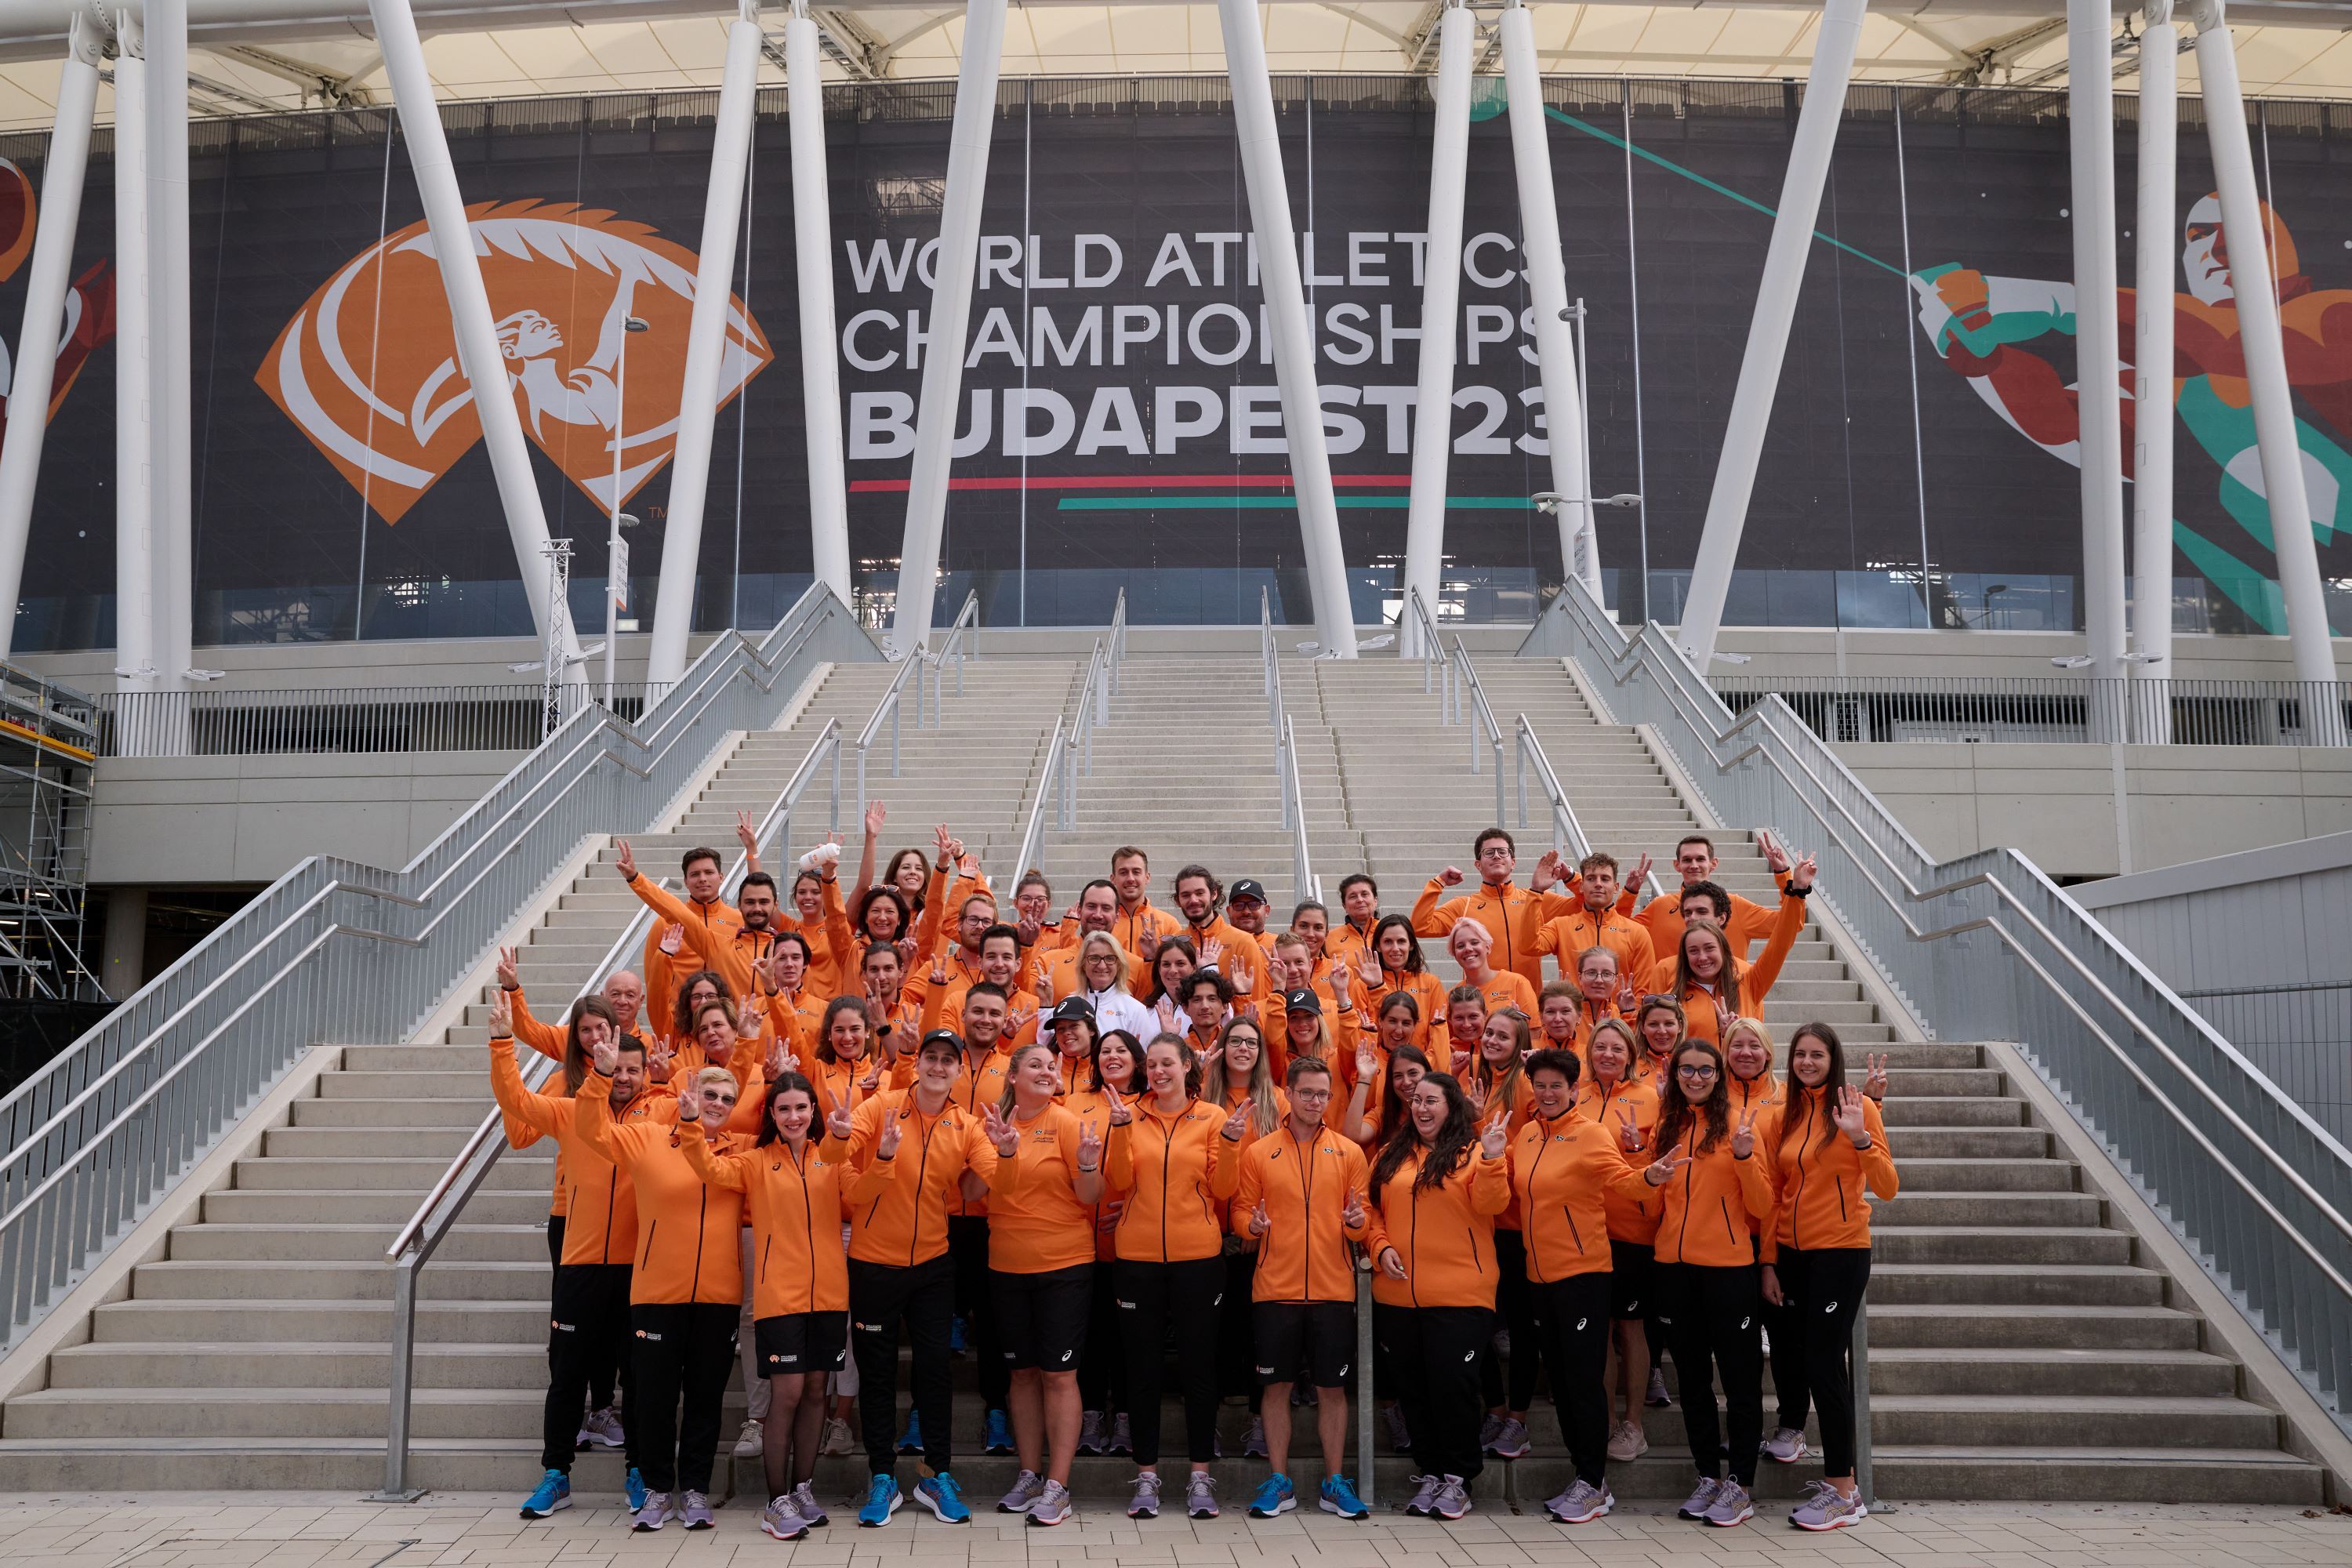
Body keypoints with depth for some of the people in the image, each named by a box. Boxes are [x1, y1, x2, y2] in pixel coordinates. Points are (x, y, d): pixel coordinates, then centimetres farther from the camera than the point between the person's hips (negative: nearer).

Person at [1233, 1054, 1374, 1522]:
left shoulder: (1348, 1152, 6)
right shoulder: (1258, 1153, 4)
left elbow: (1363, 1217, 7)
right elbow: (1240, 1210, 5)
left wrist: (1356, 1221, -15)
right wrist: (1252, 1225, -16)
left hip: (1333, 1288, 1)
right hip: (1275, 1287, 0)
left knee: (1332, 1387, 5)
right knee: (1276, 1385, 4)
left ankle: (1335, 1483, 15)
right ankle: (1279, 1483, 14)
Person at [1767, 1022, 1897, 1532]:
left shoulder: (1856, 1106, -7)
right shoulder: (1787, 1115, 8)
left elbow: (1887, 1187, -14)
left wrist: (1859, 1137, -28)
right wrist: (1768, 1262, 9)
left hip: (1841, 1251, -5)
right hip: (1791, 1253, 5)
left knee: (1824, 1360, -6)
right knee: (1786, 1350, 11)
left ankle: (1842, 1490, 2)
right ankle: (1791, 1429, 40)